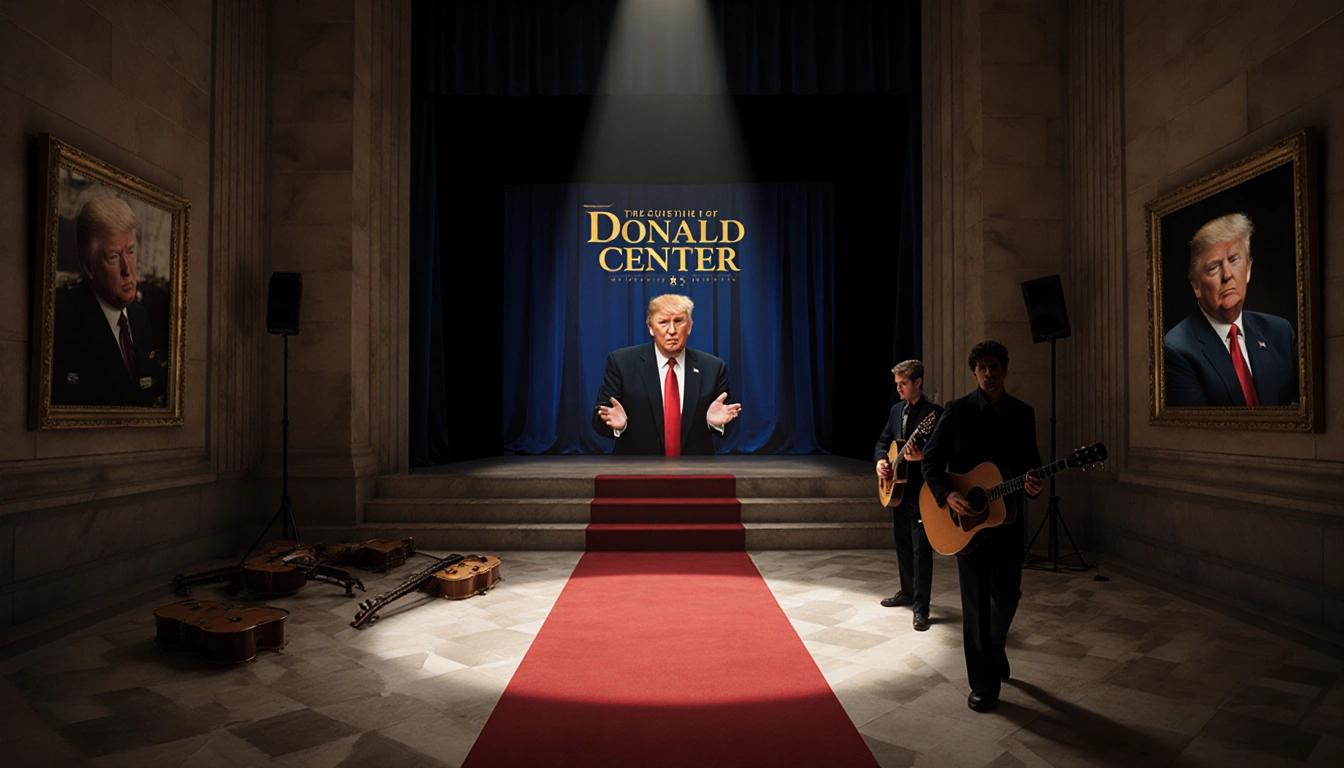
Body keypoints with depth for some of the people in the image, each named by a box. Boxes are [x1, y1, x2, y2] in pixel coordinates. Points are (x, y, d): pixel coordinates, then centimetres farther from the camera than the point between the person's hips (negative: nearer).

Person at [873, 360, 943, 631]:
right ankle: (907, 592, 33)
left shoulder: (934, 413, -12)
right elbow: (883, 441, 17)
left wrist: (921, 456, -33)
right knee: (903, 545, 18)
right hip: (897, 488, 8)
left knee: (921, 549, -3)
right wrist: (880, 460, -2)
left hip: (922, 490, -8)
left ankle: (920, 607, 3)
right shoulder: (896, 410, 12)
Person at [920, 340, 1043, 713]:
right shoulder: (957, 411, -3)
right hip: (966, 519, -3)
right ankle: (984, 684, 15)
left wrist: (1034, 484, -11)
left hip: (1008, 517, 3)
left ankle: (994, 646, 44)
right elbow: (932, 459, -2)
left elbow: (1032, 461, 11)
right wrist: (946, 495, -17)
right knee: (976, 602, 3)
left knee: (1006, 596, 11)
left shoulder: (1024, 413, 7)